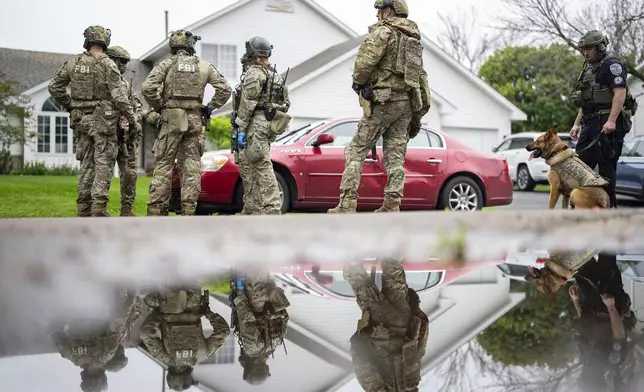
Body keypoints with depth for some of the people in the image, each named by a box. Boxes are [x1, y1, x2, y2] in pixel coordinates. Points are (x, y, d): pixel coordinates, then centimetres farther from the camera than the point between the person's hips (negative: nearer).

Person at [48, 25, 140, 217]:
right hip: (103, 119, -5)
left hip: (81, 119, 5)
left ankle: (84, 208, 13)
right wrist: (133, 120, -8)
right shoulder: (107, 64, -9)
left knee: (86, 164, 12)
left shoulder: (73, 63, 6)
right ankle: (98, 208, -8)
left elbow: (54, 86, 11)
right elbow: (119, 96, -13)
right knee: (104, 164, -2)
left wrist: (69, 105, 20)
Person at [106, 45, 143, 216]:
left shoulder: (126, 84, 19)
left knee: (129, 173, 3)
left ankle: (127, 209, 10)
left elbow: (138, 107, 17)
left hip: (127, 136, 6)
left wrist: (134, 120, -4)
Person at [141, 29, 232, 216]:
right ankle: (188, 210, 4)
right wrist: (210, 108, 10)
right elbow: (225, 89, 3)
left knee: (163, 166, 2)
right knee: (191, 167, 5)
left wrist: (158, 106, 3)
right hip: (195, 120, 2)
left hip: (171, 120, -2)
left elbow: (147, 87, -11)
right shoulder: (204, 66, 8)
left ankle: (155, 210, 1)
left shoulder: (166, 64, 0)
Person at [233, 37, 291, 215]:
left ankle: (273, 210, -14)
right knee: (247, 166, 13)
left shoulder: (254, 73, -8)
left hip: (255, 125, -9)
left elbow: (247, 103, -15)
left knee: (263, 168, -11)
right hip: (267, 124, 9)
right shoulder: (274, 76, 20)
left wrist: (241, 128, -17)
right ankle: (251, 211, 14)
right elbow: (285, 103, 21)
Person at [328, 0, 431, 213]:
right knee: (395, 157, 6)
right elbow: (421, 78, 20)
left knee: (356, 151, -3)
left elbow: (365, 60, -19)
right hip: (407, 103, 7)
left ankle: (347, 205, -8)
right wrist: (418, 113, 21)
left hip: (384, 100, -7)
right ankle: (391, 207, 2)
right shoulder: (414, 38, 20)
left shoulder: (384, 30, -5)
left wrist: (358, 83, 1)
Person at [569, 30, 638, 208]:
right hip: (590, 123, 9)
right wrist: (577, 123, 20)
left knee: (606, 166, -7)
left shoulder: (611, 64, -6)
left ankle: (609, 205, -2)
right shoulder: (589, 69, 23)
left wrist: (611, 121, -26)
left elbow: (620, 92, -17)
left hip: (607, 122, -9)